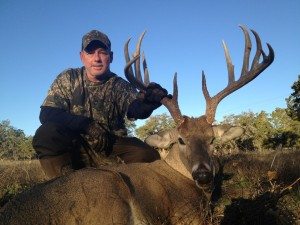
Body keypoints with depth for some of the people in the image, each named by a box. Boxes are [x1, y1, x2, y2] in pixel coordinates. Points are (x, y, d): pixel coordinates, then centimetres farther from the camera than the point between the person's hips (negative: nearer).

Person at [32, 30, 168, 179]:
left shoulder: (120, 86, 0)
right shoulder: (67, 79, 0)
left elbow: (135, 108, -21)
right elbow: (46, 114, -11)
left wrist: (148, 102, -47)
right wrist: (87, 125, -24)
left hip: (112, 149, 1)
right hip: (75, 149, 0)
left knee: (148, 156, -24)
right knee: (46, 134, -28)